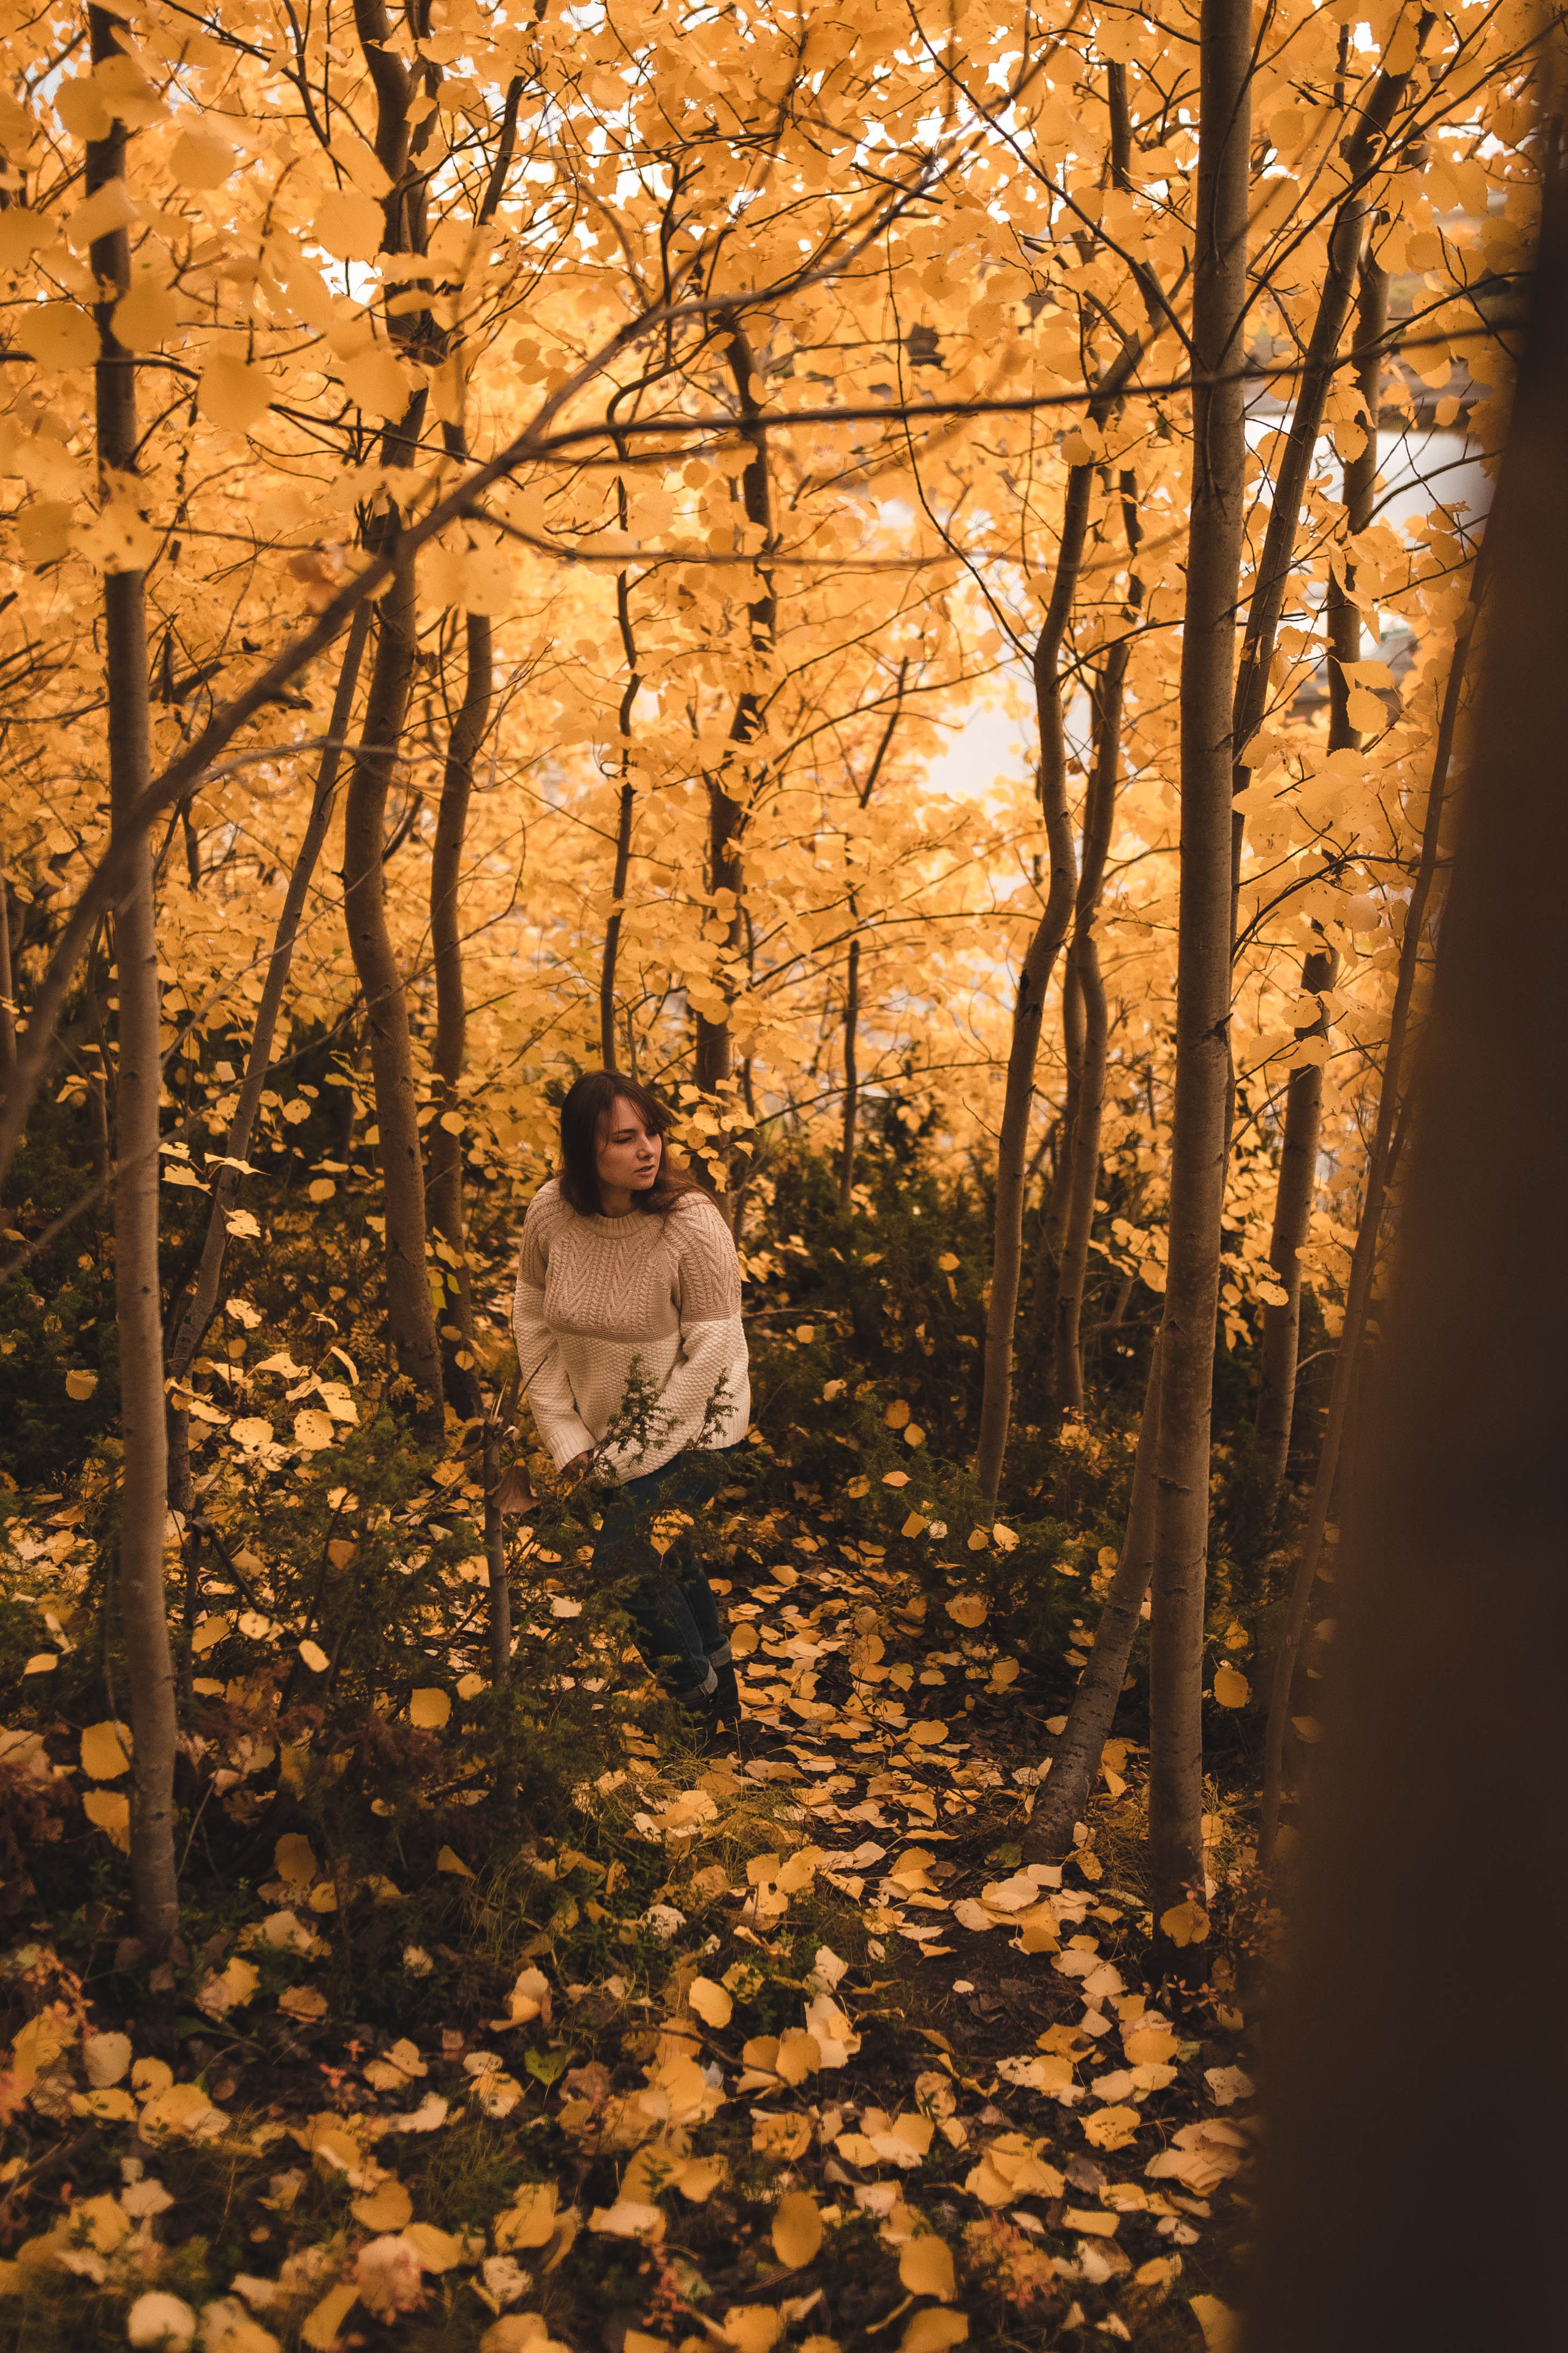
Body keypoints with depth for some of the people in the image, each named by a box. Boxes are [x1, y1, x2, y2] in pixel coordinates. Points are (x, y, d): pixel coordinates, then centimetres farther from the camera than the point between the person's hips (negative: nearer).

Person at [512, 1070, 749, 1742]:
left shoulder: (693, 1224, -27)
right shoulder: (550, 1211, -15)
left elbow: (708, 1355, -22)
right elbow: (535, 1323, -3)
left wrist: (630, 1456, -16)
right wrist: (566, 1439, -6)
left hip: (692, 1429, -5)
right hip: (606, 1430, 5)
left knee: (623, 1562, -15)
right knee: (660, 1551, 22)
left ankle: (701, 1701, 12)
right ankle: (720, 1680, 49)